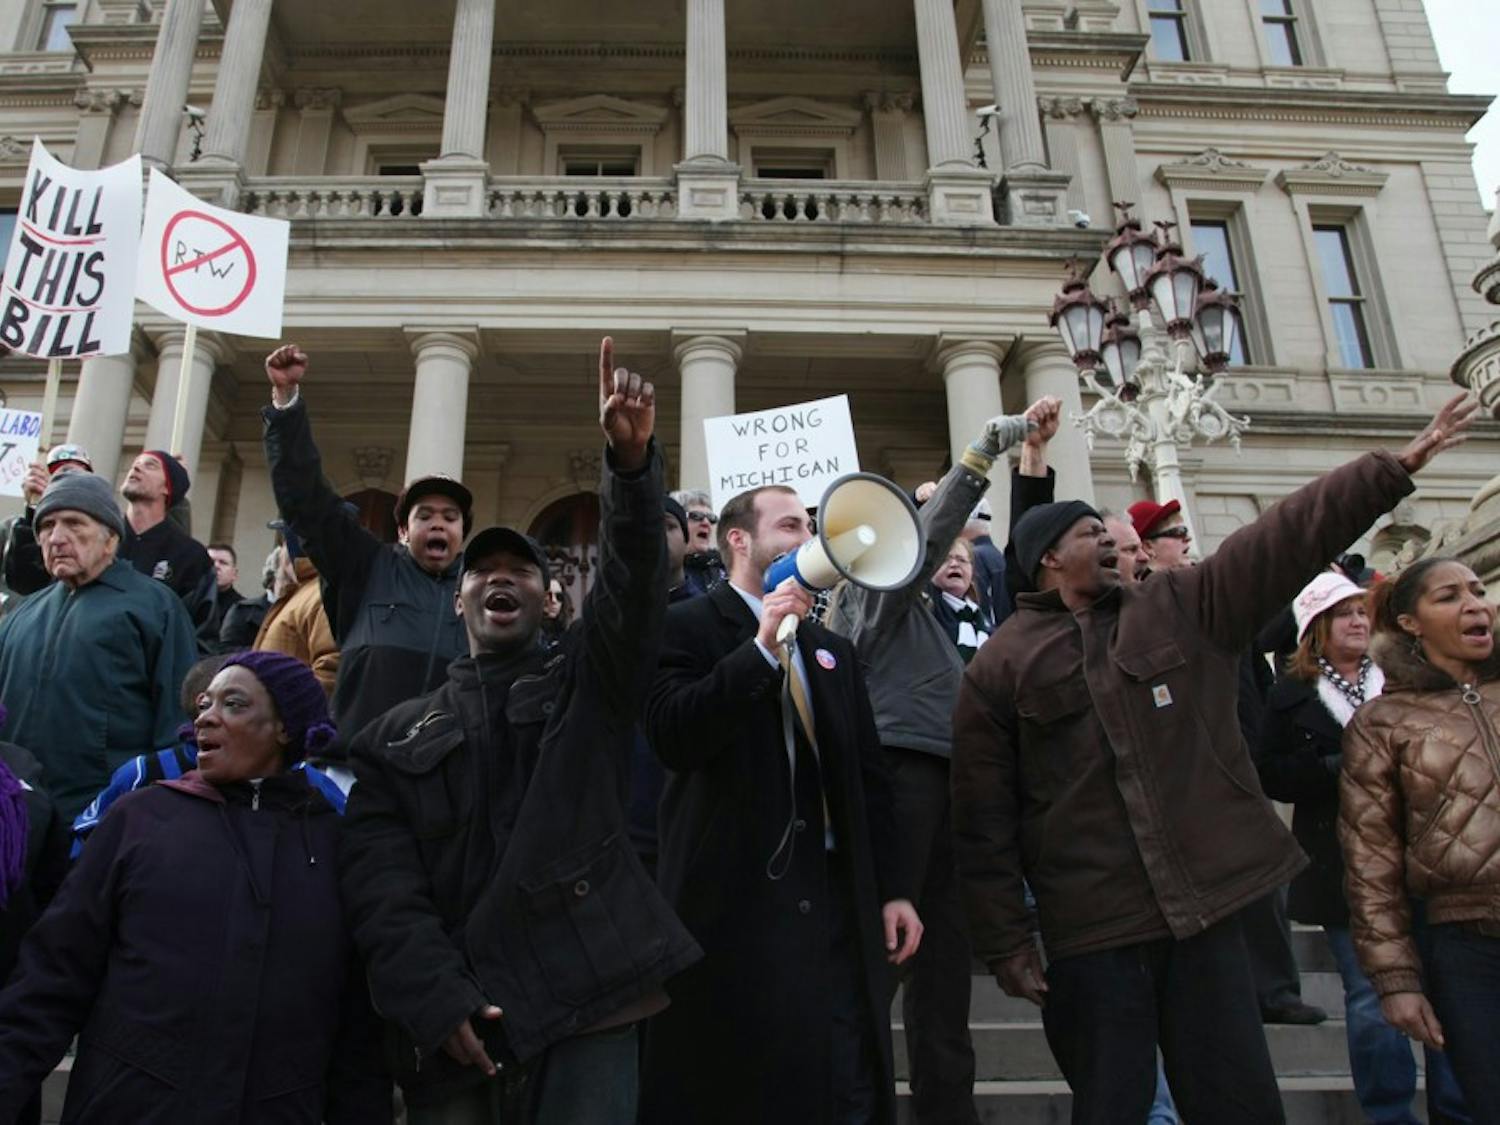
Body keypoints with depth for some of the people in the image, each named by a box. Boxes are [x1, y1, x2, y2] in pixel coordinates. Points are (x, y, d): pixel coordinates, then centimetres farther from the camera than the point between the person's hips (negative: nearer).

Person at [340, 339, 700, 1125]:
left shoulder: (588, 684, 11)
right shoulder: (398, 736, 14)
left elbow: (634, 580, -7)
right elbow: (379, 880, 4)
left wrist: (631, 461, -24)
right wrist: (434, 995, -11)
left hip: (585, 1003, -1)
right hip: (451, 1025, 2)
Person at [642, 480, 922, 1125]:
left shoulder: (833, 650, 18)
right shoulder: (688, 625, -1)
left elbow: (870, 777, 15)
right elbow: (671, 737, -18)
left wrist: (894, 887, 9)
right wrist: (762, 647, -19)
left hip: (836, 901, 6)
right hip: (734, 901, -5)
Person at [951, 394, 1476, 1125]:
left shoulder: (1181, 608, 9)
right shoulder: (1001, 666, -2)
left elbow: (1288, 537, 5)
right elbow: (984, 818, -4)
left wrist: (1397, 466, 0)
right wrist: (1005, 941, -5)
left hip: (1203, 908, 3)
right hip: (1088, 928, -3)